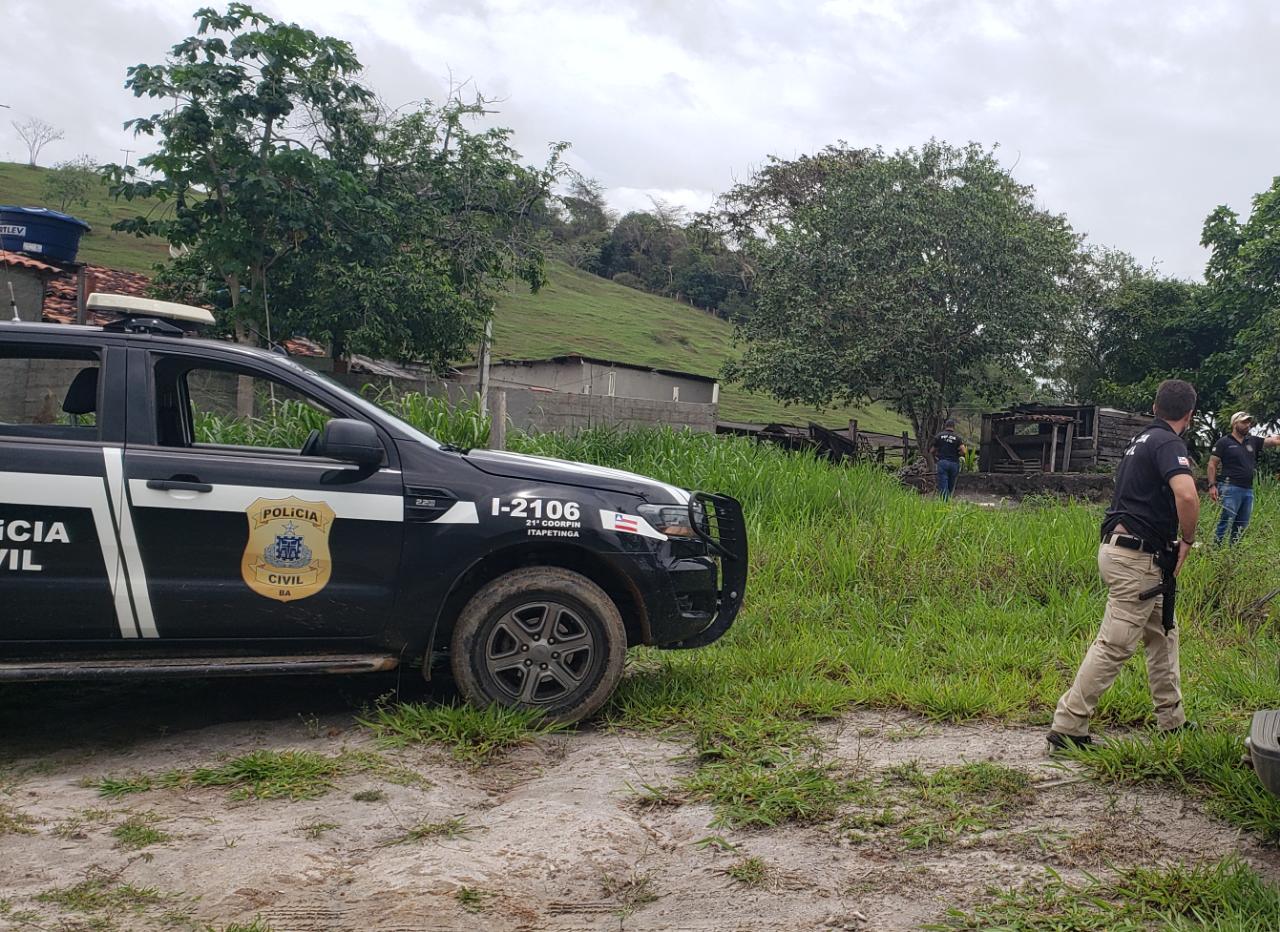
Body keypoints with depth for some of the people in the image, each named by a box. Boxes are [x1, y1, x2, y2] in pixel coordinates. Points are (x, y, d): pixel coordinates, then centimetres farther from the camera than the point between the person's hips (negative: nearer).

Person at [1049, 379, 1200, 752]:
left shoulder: (1142, 439, 17)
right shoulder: (1169, 443, -13)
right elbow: (1187, 496, -32)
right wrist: (1188, 540, -14)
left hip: (1120, 548, 10)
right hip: (1136, 557, -10)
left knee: (1163, 634, 21)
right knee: (1115, 646, -7)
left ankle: (1172, 720, 30)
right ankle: (1067, 728, -5)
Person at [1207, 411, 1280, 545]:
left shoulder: (1253, 441, 13)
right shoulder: (1224, 442, -1)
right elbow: (1212, 464, -3)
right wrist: (1212, 485, -12)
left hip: (1248, 490, 6)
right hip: (1231, 489, -6)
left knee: (1241, 526, 10)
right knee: (1225, 524, -11)